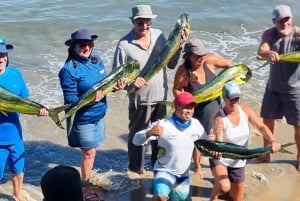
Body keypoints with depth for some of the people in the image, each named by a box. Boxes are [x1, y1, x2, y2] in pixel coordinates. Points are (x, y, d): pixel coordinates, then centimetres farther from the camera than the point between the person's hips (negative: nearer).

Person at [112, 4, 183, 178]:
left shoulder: (160, 36, -6)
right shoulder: (124, 44, -16)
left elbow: (171, 64, 1)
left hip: (160, 96, 4)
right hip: (139, 99, -4)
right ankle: (136, 169, 33)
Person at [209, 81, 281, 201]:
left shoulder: (245, 110, -9)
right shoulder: (219, 118, -24)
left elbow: (261, 127, -7)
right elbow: (218, 143, -28)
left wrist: (273, 141, -25)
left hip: (238, 162, 5)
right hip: (220, 158, -5)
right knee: (224, 187, -34)